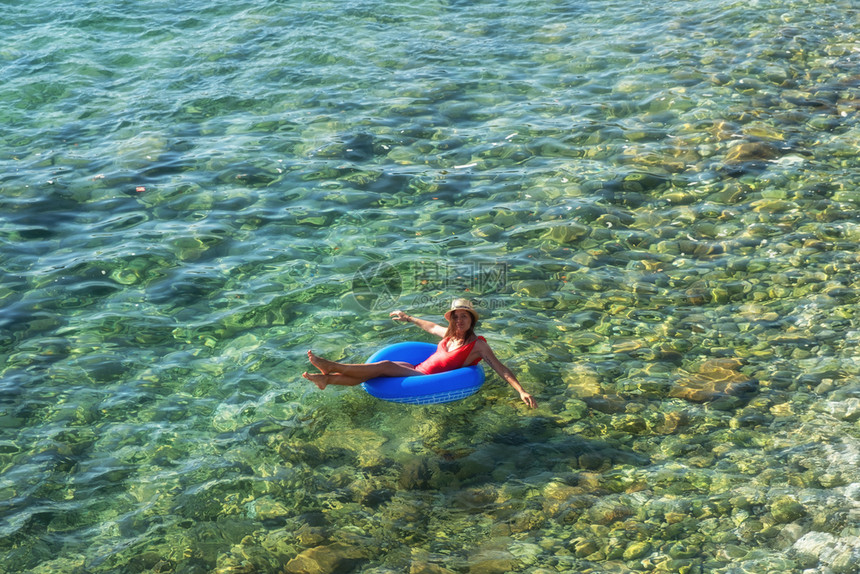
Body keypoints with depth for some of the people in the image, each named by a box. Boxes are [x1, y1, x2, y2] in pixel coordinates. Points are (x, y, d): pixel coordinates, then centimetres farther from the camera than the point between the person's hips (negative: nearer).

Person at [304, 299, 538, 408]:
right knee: (379, 370, -14)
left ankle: (331, 366, -19)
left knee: (385, 366, -20)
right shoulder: (449, 334, 13)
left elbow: (501, 369, -11)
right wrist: (410, 318, 48)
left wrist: (521, 391, -24)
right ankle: (327, 379, -20)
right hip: (418, 370, 6)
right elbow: (432, 327, 34)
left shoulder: (478, 345, -7)